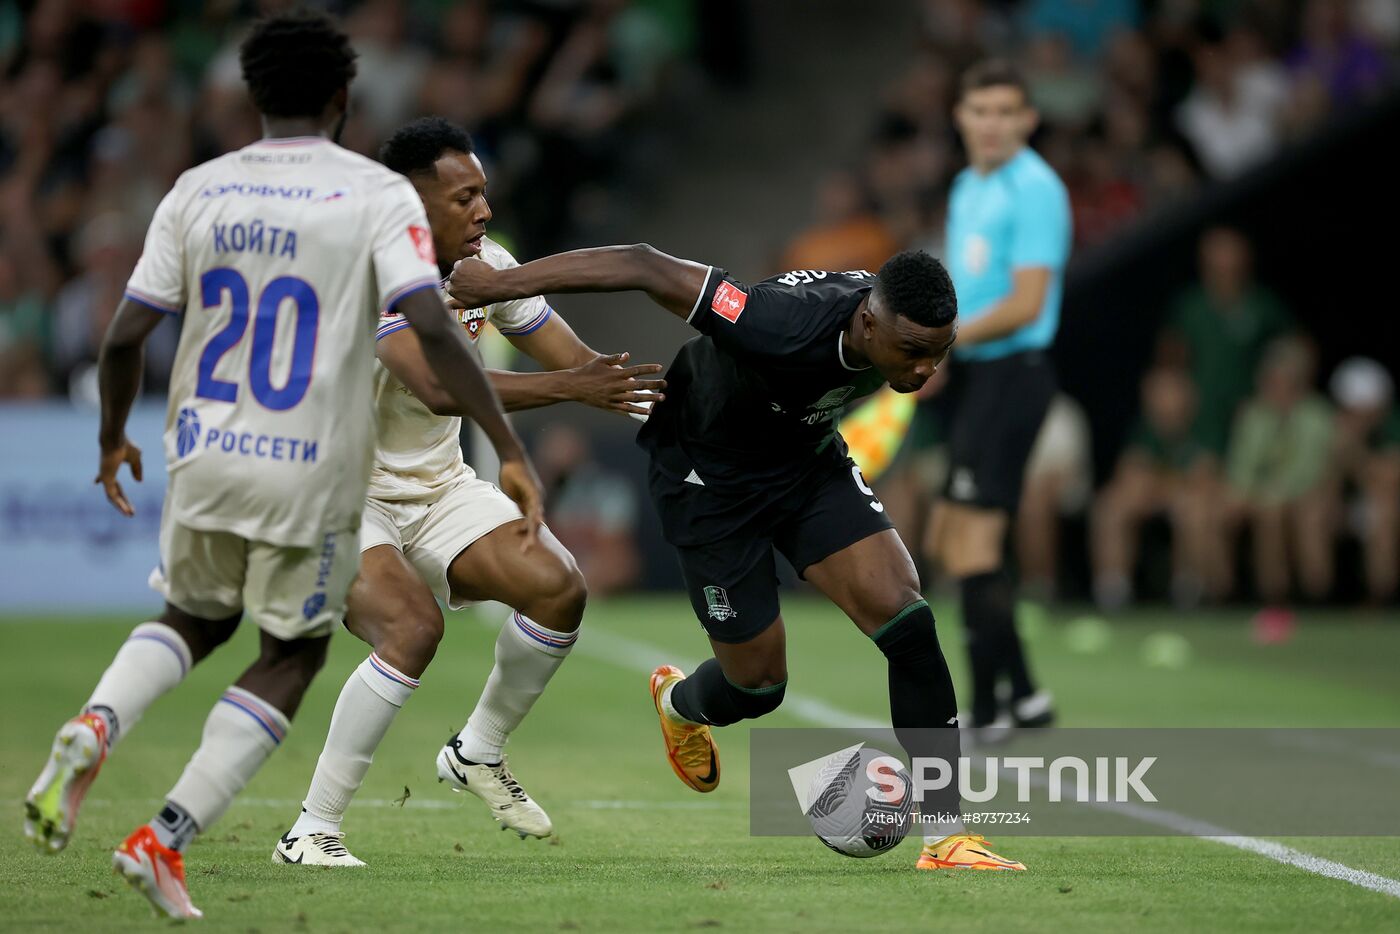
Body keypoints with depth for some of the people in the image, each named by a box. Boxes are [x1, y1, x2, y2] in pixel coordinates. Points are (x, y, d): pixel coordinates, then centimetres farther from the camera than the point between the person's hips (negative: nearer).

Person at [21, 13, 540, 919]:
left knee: (196, 620, 27)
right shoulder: (378, 195, -8)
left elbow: (125, 336, 1)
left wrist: (113, 439, 19)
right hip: (312, 473, -3)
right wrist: (510, 451, -16)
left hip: (205, 459, 3)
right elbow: (433, 328, -19)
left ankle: (95, 726, -3)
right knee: (292, 659, 14)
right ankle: (166, 838, 2)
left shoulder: (198, 192, 2)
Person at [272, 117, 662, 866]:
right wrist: (571, 388, -42)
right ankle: (310, 832, -18)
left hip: (437, 486, 7)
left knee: (559, 589, -9)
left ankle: (477, 753, 15)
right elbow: (437, 387, -39)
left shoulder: (485, 265, -2)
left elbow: (580, 363, 3)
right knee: (413, 627, -29)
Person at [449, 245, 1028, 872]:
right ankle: (677, 703, 42)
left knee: (907, 619, -14)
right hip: (711, 475, -5)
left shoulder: (906, 326, -19)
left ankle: (948, 841, -7)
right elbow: (643, 267, -35)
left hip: (807, 457, 5)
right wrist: (500, 283, -30)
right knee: (758, 685, 3)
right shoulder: (788, 326, -41)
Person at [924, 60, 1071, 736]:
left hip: (1011, 371, -10)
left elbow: (1024, 304, -20)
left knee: (972, 542, -11)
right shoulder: (967, 187, 16)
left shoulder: (1034, 190, -13)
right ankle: (1021, 694, 16)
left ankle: (988, 705, -6)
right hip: (971, 377, 10)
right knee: (949, 542, 11)